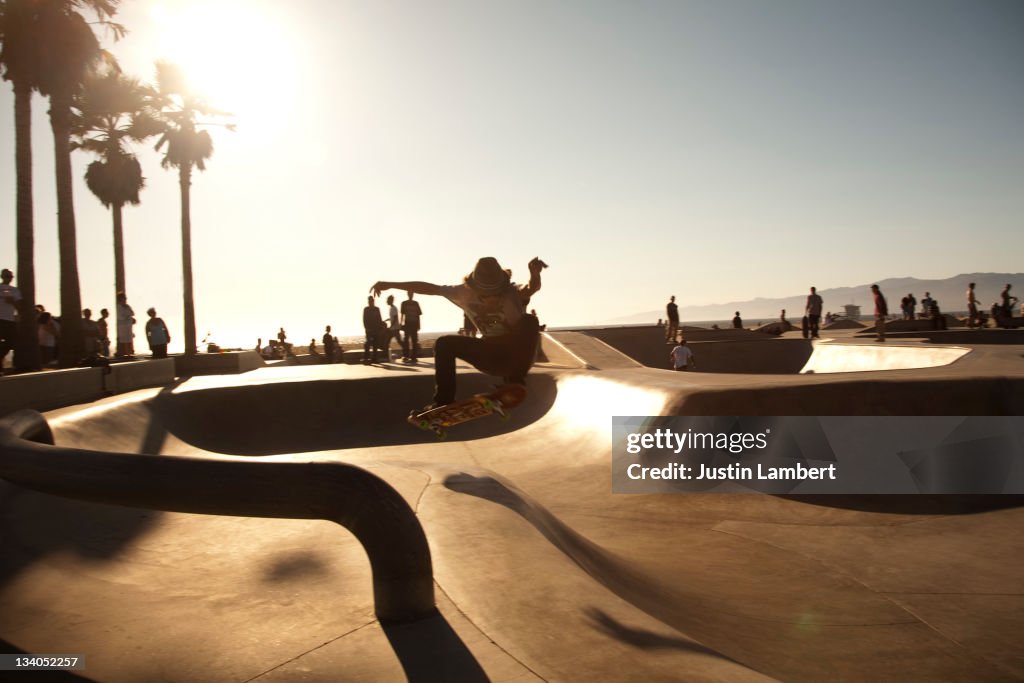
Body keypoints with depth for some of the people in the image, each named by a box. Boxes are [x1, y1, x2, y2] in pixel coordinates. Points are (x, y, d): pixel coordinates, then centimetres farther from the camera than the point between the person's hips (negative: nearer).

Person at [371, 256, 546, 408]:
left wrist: (534, 273, -68)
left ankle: (515, 380, -21)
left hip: (516, 353, -4)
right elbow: (432, 288, -8)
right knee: (444, 344, -10)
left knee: (529, 321, -32)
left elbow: (532, 288, -43)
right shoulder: (466, 294, -11)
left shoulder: (513, 293, -21)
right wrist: (391, 285, -9)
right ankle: (443, 400, -5)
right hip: (490, 355, 4)